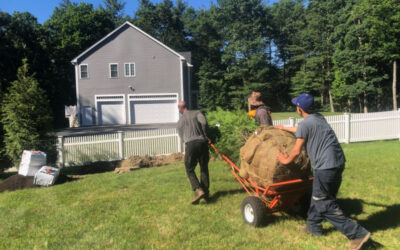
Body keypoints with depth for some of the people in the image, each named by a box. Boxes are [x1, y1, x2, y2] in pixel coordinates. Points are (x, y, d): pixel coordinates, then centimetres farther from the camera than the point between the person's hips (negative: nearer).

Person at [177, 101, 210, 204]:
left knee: (190, 169, 7)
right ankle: (206, 192, 19)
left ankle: (198, 190, -12)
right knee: (204, 168, 14)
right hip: (202, 142, 1)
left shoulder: (180, 121, 17)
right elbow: (204, 122, -7)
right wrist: (203, 134, 6)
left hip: (190, 144, -1)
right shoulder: (196, 113, 11)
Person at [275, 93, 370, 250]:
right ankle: (313, 226, 35)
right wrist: (283, 128, 47)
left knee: (325, 204, 1)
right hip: (338, 162, 10)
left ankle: (357, 234, 4)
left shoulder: (305, 124, -11)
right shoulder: (319, 118, 15)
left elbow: (296, 151, -7)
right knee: (318, 196, 21)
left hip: (325, 166, -9)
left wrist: (286, 160, 12)